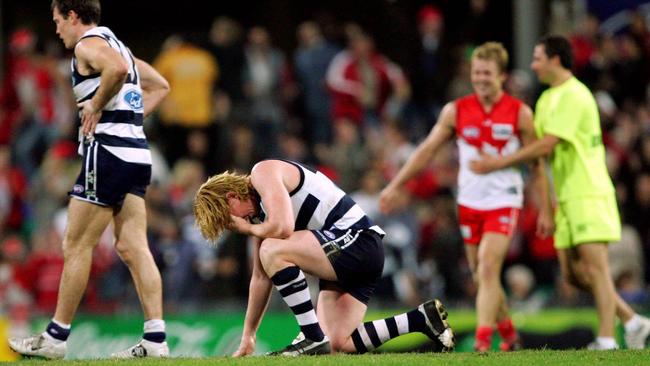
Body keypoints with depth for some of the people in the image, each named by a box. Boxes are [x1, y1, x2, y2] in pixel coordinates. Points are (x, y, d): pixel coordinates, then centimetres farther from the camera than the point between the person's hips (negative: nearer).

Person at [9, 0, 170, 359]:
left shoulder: (88, 44, -6)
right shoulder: (116, 45, 22)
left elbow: (117, 69, -29)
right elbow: (160, 85, 31)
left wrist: (95, 106, -16)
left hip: (107, 150, -9)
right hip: (137, 151, 9)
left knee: (76, 246, -1)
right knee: (132, 246, 3)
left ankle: (56, 337, 3)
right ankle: (155, 338, -6)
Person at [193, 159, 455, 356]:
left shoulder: (263, 173, -8)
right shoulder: (260, 211, 20)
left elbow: (283, 227, -24)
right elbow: (261, 277, 25)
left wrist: (248, 229, -2)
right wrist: (247, 337, 25)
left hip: (357, 240, -10)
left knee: (272, 250, -24)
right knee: (337, 344, 2)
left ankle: (313, 336, -18)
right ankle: (422, 319, 11)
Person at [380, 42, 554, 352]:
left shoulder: (520, 113, -3)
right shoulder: (456, 111, 2)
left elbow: (536, 163, 3)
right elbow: (427, 150, 8)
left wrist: (545, 210, 1)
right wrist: (395, 186, 3)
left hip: (503, 201, -3)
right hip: (469, 202, 3)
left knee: (487, 270, -18)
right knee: (481, 277, 8)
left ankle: (483, 342, -22)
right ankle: (508, 334, 27)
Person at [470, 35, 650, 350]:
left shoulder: (573, 95, -13)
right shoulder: (548, 99, 16)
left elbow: (546, 145, -19)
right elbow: (543, 149, 17)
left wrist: (500, 162, -16)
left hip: (588, 195, -9)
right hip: (567, 197, 9)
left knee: (595, 266, -10)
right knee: (572, 273, 6)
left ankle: (606, 340, -9)